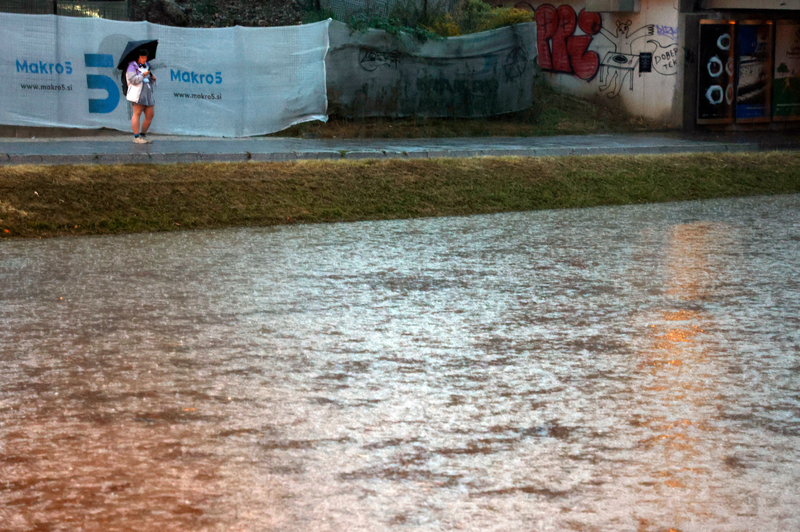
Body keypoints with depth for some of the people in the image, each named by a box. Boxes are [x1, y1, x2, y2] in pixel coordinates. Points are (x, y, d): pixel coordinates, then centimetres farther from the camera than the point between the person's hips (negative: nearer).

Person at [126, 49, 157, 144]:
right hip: (138, 93, -8)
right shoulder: (132, 66, 0)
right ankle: (136, 137, -12)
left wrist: (153, 78, 4)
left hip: (148, 93, 8)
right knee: (137, 113, -11)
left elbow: (152, 83, 25)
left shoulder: (147, 66, 22)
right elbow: (133, 80, -13)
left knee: (150, 115, 2)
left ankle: (143, 135, 14)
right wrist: (143, 75, -15)